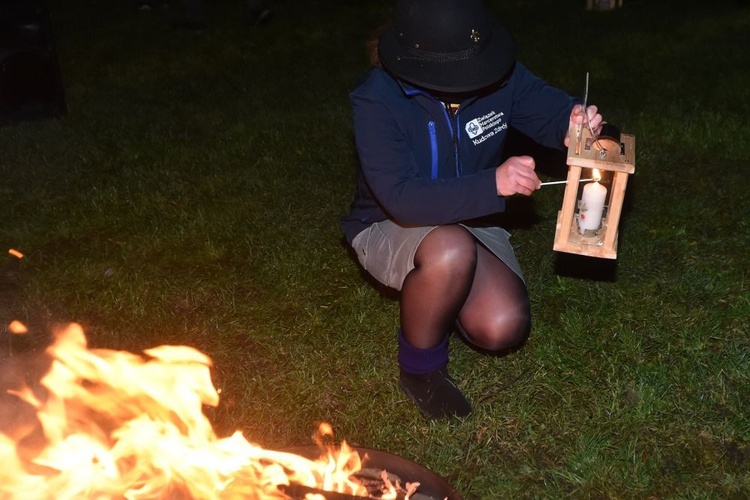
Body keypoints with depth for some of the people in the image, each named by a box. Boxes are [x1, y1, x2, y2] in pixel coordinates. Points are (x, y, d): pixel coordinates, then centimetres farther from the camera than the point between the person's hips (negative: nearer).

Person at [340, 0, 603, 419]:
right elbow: (402, 199, -35)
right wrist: (493, 184, -45)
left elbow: (550, 109, -1)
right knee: (452, 250, -39)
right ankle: (420, 367, -9)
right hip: (390, 229, -3)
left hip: (471, 224, 4)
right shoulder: (377, 101, -27)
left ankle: (437, 292, 16)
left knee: (504, 330, -20)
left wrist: (575, 122, -26)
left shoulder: (499, 74, -15)